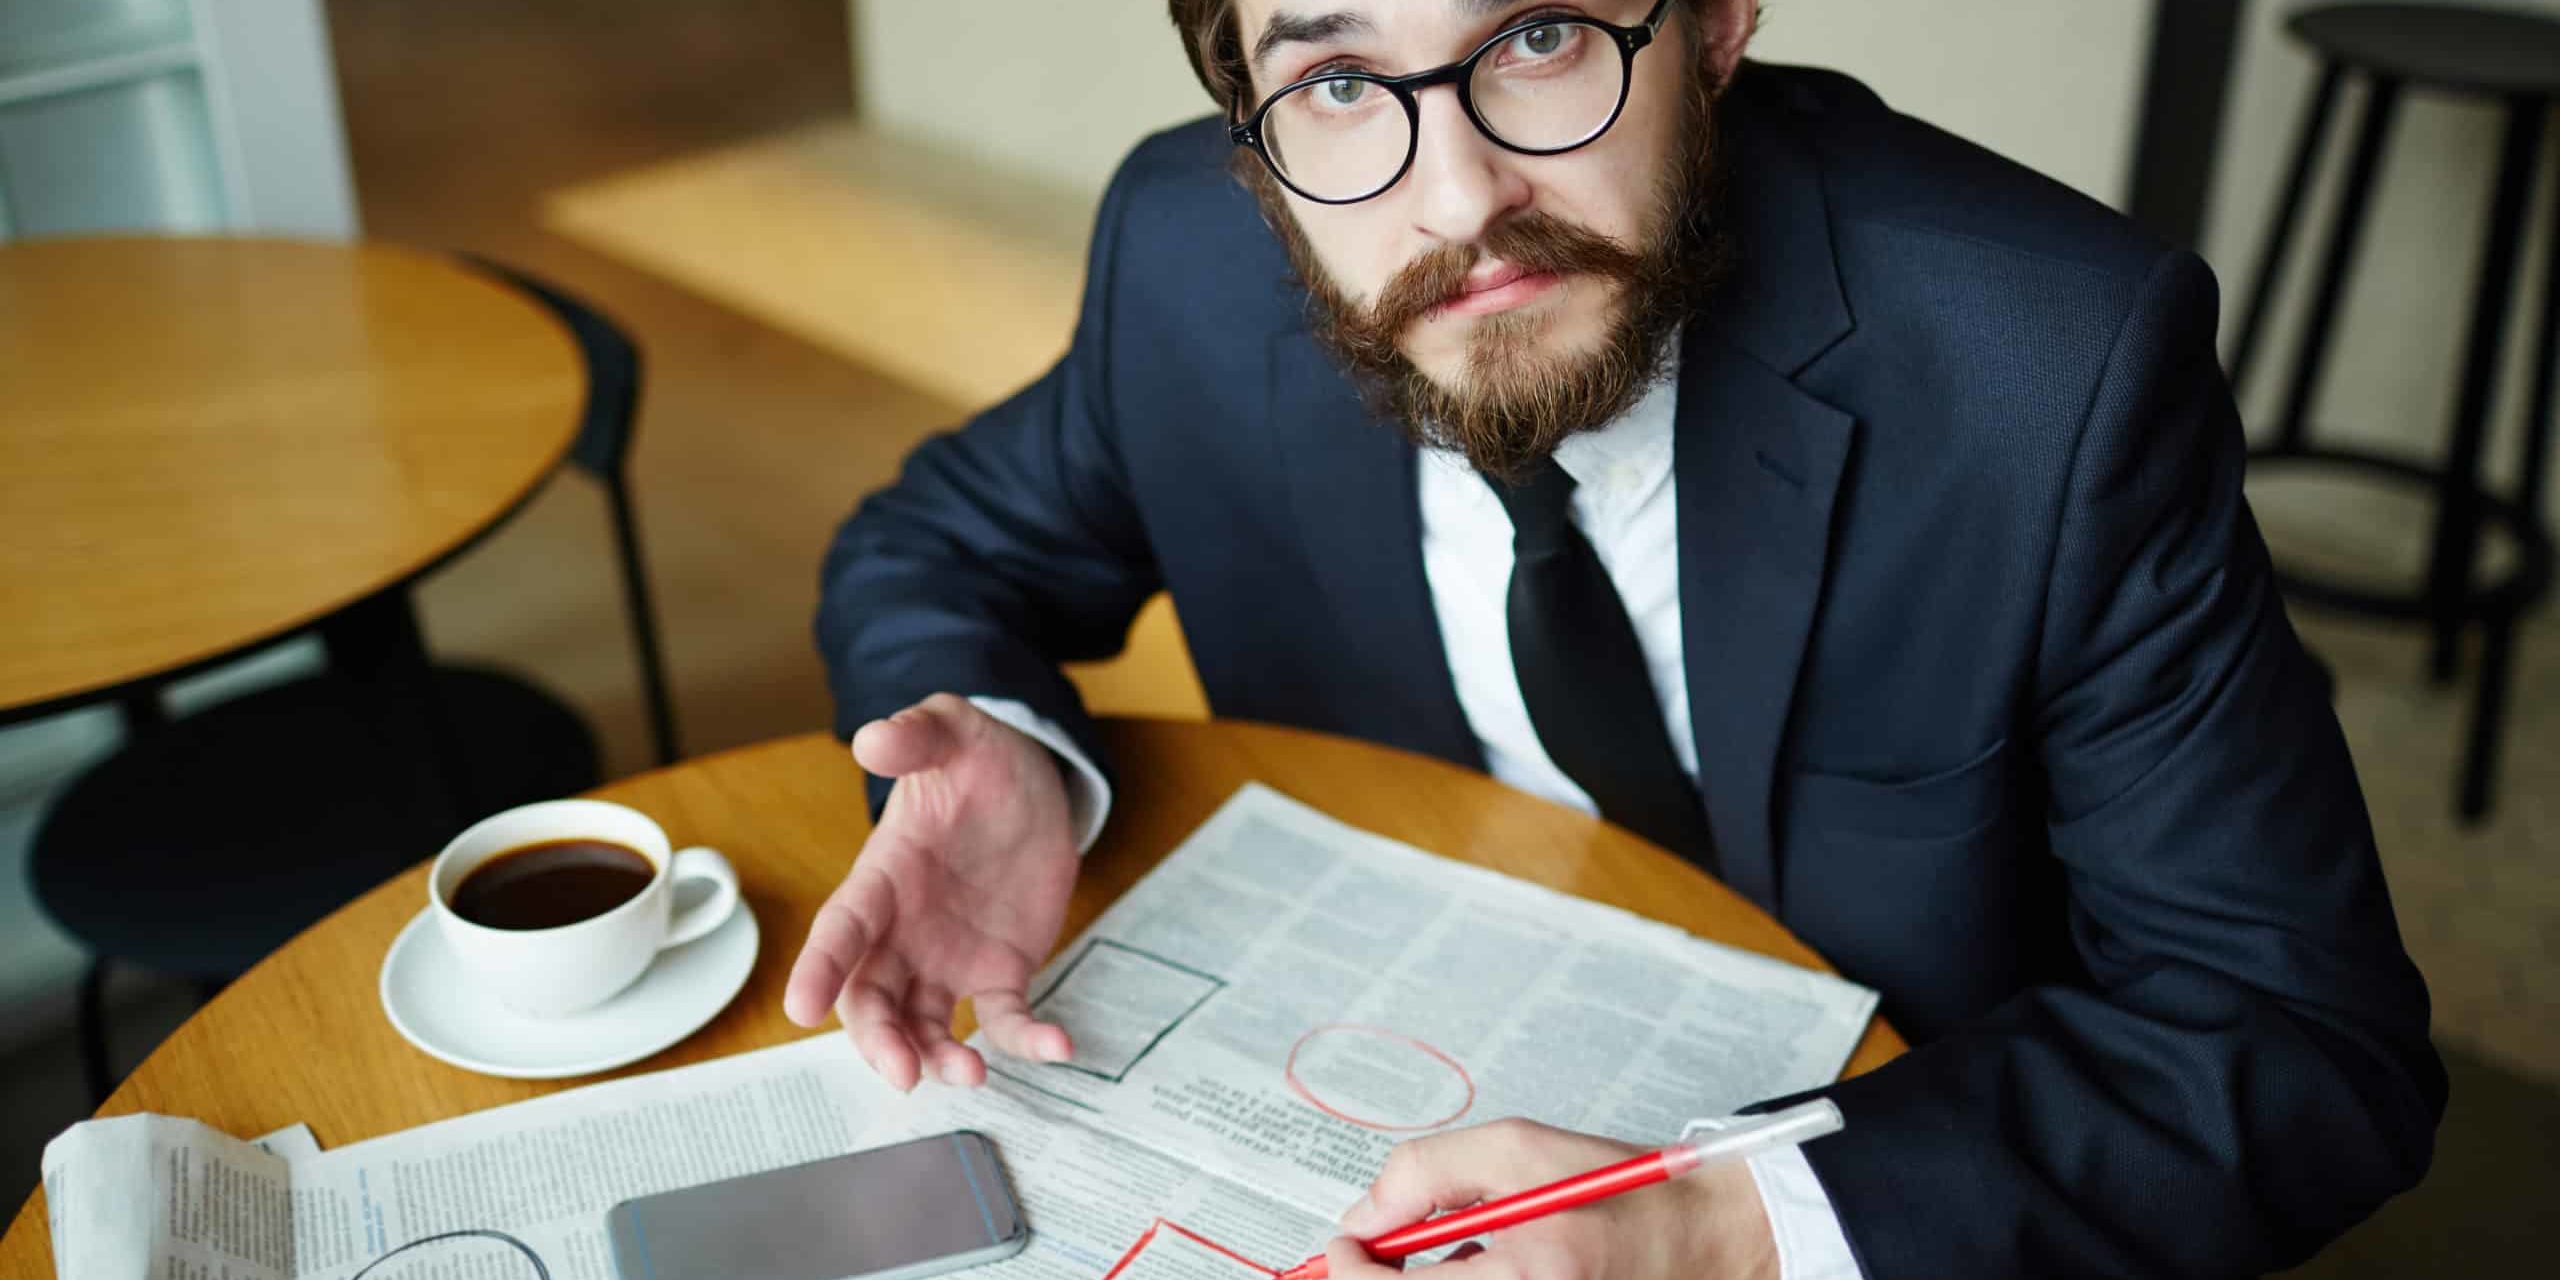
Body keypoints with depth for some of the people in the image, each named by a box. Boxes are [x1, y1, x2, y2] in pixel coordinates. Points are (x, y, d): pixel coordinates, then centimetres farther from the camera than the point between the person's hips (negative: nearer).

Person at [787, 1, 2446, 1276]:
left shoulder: (2059, 367, -24)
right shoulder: (1194, 260, -14)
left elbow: (2308, 1037, -19)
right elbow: (934, 547, 3)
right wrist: (999, 752, -19)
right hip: (1369, 1134, 3)